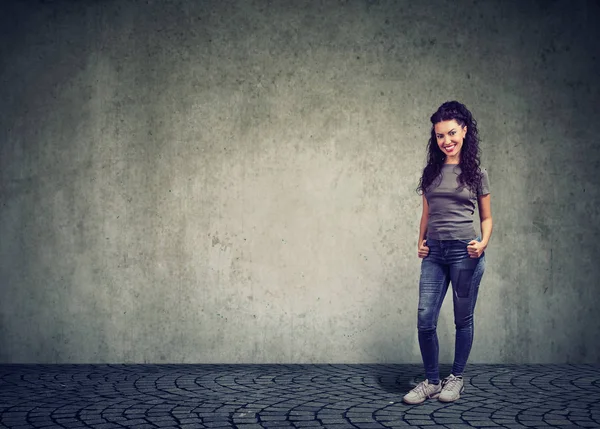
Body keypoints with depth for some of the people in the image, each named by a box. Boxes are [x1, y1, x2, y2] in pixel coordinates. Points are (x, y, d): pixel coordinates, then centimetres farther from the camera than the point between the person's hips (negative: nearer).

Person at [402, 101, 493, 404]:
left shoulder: (477, 173, 3)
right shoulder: (431, 172, 11)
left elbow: (487, 218, 8)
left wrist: (483, 243, -9)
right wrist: (420, 242, 6)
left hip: (464, 252, -3)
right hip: (434, 253, 3)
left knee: (463, 319, 6)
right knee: (424, 319, -3)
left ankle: (456, 378, 23)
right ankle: (431, 382, 12)